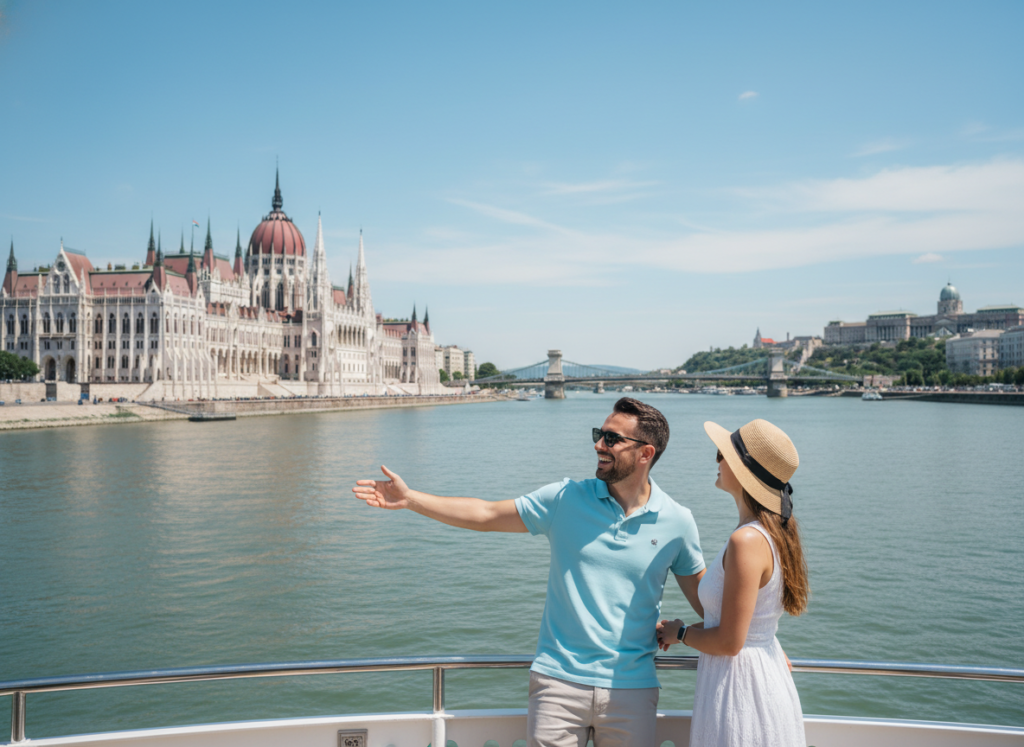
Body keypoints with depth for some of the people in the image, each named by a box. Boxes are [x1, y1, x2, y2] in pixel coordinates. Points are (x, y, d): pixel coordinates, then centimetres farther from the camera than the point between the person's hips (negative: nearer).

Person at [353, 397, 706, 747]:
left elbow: (705, 597, 9)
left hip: (631, 690, 1)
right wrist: (409, 498, -3)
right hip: (558, 680, 0)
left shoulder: (676, 522, -1)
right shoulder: (566, 498, -2)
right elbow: (486, 514, 1)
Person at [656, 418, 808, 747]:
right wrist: (680, 629, 14)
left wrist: (679, 632, -4)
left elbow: (729, 642, -22)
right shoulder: (773, 532, 5)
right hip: (766, 680, 9)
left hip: (742, 690, -9)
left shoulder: (747, 541, -24)